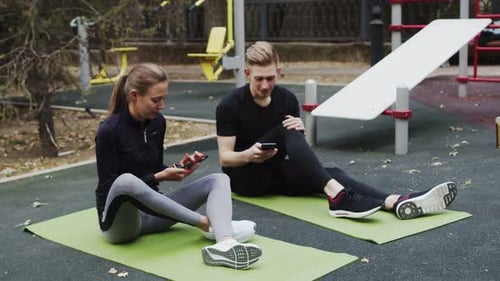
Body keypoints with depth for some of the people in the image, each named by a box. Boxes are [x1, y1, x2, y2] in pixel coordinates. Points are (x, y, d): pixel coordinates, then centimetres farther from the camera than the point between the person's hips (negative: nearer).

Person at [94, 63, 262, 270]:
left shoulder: (157, 122, 3)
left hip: (149, 211, 7)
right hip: (119, 220, -7)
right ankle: (207, 223, -35)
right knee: (126, 180, -42)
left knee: (218, 179, -11)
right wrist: (159, 177, -22)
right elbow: (110, 186, -16)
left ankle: (224, 245, -45)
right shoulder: (109, 130, -17)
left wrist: (178, 169, -9)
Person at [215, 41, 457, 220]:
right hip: (245, 177, -4)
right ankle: (336, 194, -48)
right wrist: (249, 155, -33)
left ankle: (396, 203, -46)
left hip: (277, 173, 4)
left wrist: (299, 132, -20)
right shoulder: (230, 105, -11)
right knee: (286, 132, -32)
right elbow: (225, 158, -12)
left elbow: (293, 147, 3)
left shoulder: (287, 99, 1)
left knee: (333, 173, -25)